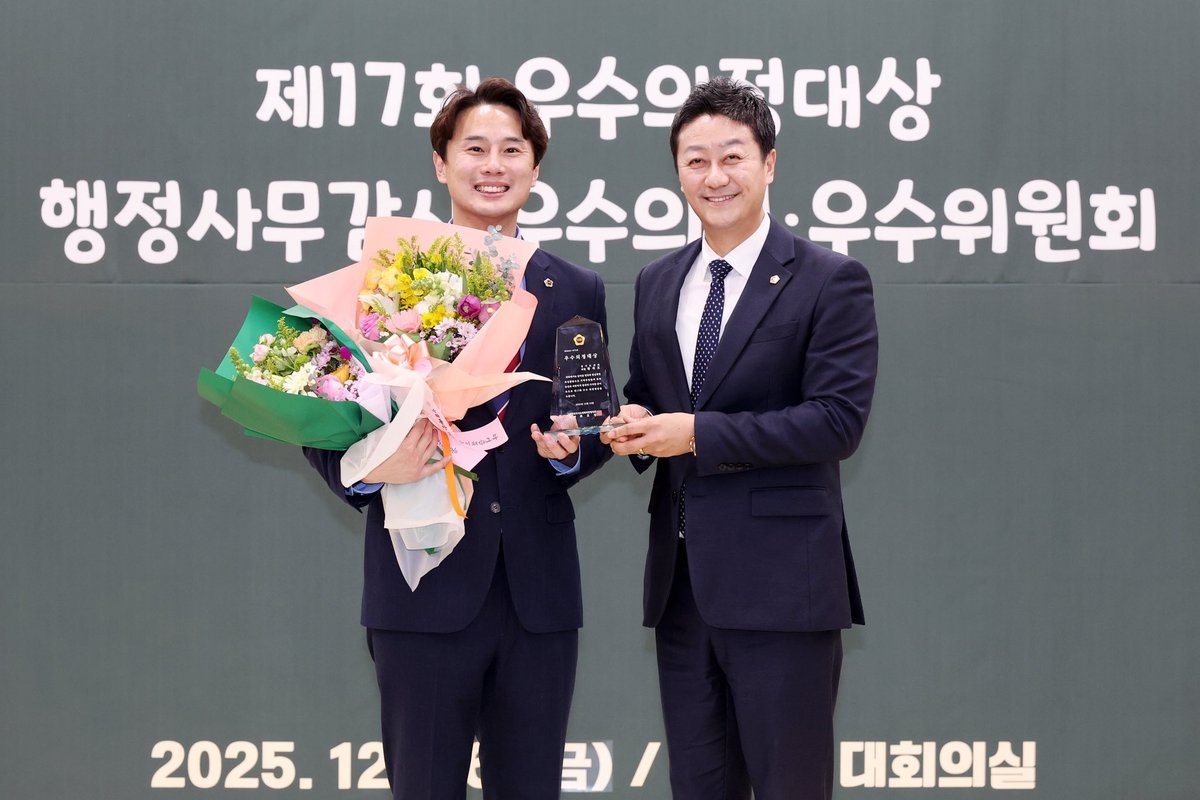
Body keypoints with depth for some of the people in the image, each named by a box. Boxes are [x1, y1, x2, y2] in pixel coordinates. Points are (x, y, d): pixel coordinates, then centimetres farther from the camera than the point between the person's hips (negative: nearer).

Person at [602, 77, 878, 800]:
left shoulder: (831, 281, -5)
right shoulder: (657, 284, 14)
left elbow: (839, 420, -14)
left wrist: (696, 433, -17)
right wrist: (634, 428, -3)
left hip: (781, 582, -6)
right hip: (681, 582, 6)